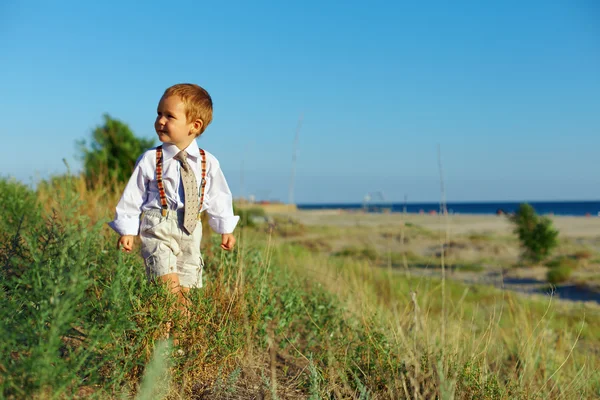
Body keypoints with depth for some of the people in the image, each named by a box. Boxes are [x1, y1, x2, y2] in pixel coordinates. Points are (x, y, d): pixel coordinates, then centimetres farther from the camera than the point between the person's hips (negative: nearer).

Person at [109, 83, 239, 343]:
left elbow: (218, 196, 13)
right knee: (169, 285, -16)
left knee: (184, 292, 5)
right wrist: (127, 230, -1)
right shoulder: (150, 160, -2)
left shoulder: (208, 163, 3)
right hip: (158, 229, -3)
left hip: (190, 232, 3)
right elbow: (133, 196, 2)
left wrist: (225, 228, 15)